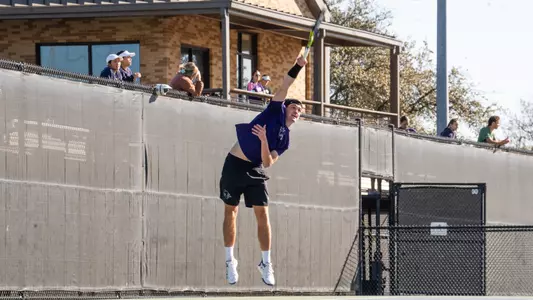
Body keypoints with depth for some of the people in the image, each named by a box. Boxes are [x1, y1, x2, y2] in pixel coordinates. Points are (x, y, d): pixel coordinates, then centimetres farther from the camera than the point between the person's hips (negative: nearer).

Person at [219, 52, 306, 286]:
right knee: (230, 212, 2)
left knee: (262, 214, -6)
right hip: (234, 165, -3)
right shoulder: (276, 111, 2)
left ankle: (266, 263, 2)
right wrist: (298, 67, -15)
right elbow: (284, 87, -9)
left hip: (255, 171, 3)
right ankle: (229, 261, 12)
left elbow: (267, 163, -5)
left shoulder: (285, 140, 8)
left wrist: (264, 141, -21)